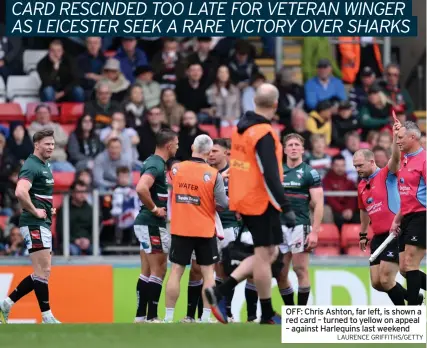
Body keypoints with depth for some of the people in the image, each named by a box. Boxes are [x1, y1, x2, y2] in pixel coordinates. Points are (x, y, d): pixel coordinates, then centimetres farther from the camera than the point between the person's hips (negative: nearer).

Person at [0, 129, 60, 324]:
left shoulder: (45, 166, 16)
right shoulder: (31, 166, -14)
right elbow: (20, 192, -30)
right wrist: (35, 211, -20)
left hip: (43, 224, 10)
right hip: (34, 225, -10)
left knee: (42, 273, 12)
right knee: (43, 271, -8)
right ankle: (47, 317, -3)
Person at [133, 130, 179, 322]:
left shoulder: (154, 162, 14)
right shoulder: (156, 165, -17)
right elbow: (141, 188, -33)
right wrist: (154, 209, -20)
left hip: (146, 224, 10)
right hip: (152, 225, -10)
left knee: (147, 271, 12)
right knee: (159, 270, -6)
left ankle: (141, 315, 15)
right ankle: (151, 317, -5)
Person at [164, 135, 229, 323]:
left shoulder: (176, 169, -2)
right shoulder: (213, 175, -12)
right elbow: (223, 204, -10)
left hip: (180, 230, 2)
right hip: (205, 230, -2)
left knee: (176, 272, 5)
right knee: (208, 272, 7)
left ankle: (168, 317, 3)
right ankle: (206, 317, 2)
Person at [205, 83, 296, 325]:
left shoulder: (241, 128, 8)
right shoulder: (265, 134, -18)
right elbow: (270, 175, -23)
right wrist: (286, 208, -22)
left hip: (243, 200, 9)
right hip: (262, 202, -9)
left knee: (269, 254, 14)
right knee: (265, 255, 0)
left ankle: (220, 292, 6)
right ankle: (268, 315, 6)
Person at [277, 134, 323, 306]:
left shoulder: (309, 173, -1)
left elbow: (318, 204, -5)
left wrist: (314, 232, -14)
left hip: (300, 226, -5)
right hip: (279, 227, 5)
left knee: (300, 269, -7)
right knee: (280, 274, 4)